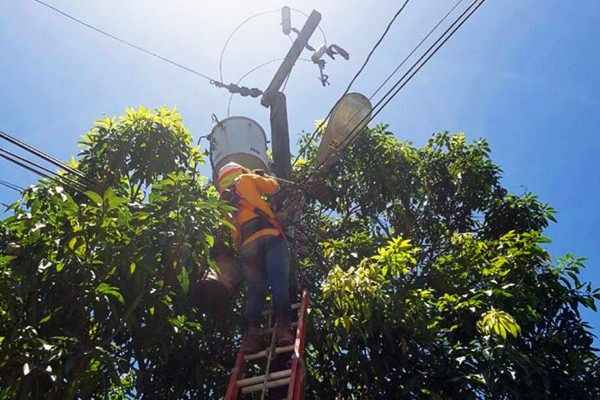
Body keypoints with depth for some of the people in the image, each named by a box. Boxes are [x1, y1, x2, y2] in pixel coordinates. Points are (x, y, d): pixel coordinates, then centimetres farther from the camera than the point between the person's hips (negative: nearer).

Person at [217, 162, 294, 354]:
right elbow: (273, 187, 28)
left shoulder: (222, 199, 33)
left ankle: (252, 334, -16)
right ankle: (282, 327, -29)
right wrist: (263, 176, 45)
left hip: (246, 245, 3)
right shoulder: (246, 179, 23)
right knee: (279, 283, -13)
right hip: (269, 235, -3)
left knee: (255, 291, 2)